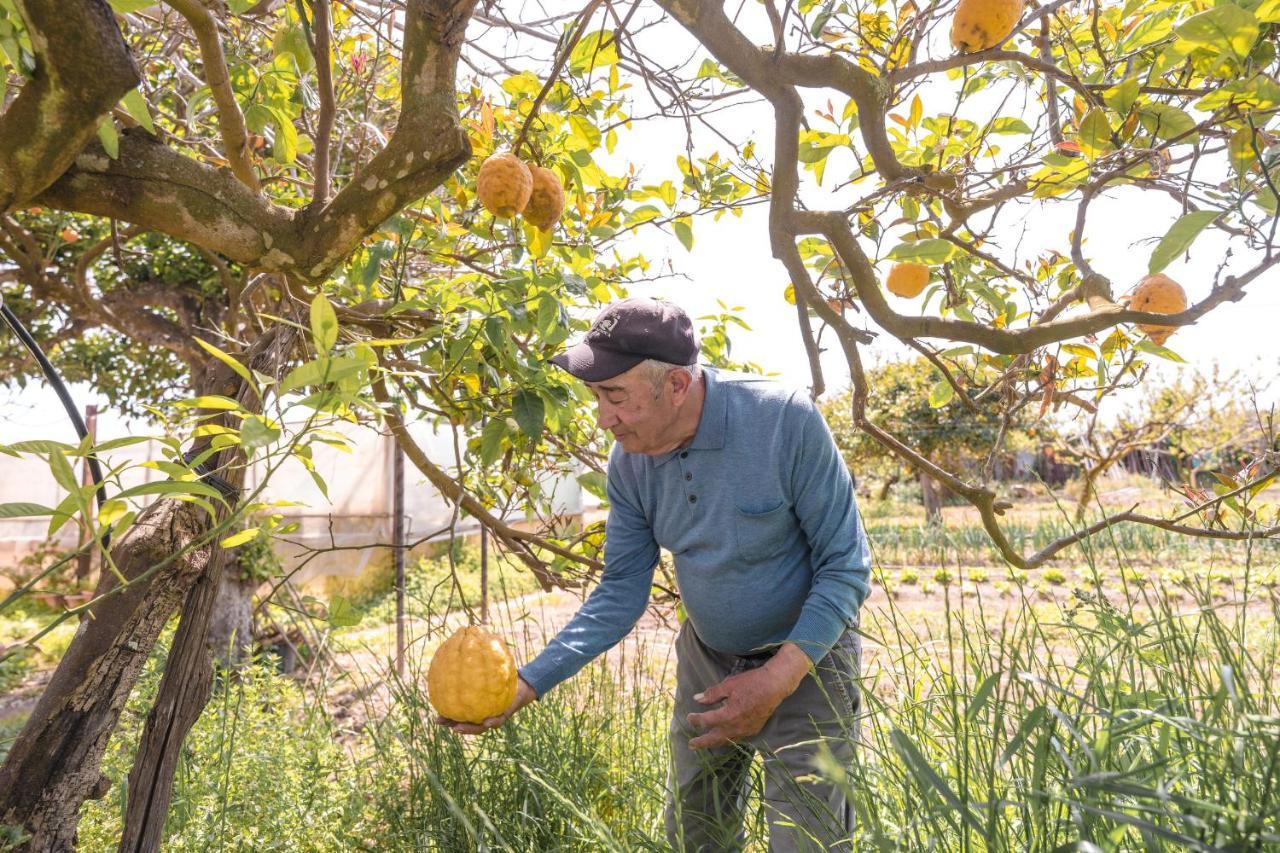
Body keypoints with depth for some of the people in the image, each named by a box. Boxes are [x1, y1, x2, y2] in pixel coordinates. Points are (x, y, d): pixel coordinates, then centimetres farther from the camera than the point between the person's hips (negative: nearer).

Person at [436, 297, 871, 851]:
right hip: (706, 659, 5)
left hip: (806, 654, -4)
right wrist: (528, 683, -17)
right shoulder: (629, 462, -12)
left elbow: (845, 566, -19)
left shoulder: (787, 421, -27)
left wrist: (778, 677, -26)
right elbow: (622, 591, -7)